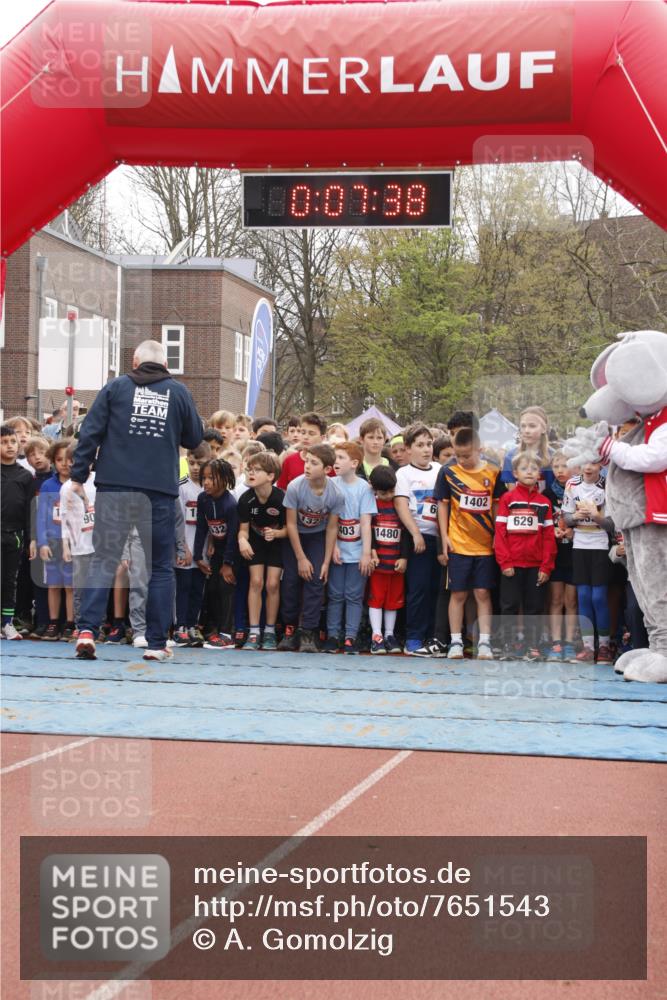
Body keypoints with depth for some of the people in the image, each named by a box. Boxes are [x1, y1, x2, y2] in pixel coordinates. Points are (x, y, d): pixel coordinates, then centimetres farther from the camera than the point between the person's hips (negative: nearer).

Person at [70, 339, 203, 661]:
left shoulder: (115, 387, 7)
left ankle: (87, 629, -9)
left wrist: (79, 476, 3)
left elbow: (90, 432, 1)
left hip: (115, 488, 0)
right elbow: (194, 439, 15)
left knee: (102, 560, 5)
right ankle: (157, 643, 7)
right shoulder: (179, 392, 8)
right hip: (160, 490, 0)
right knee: (161, 567, 8)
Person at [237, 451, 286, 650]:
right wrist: (242, 540, -33)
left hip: (277, 542, -2)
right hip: (256, 542, 2)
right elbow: (243, 528, -12)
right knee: (256, 582, -7)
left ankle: (270, 632, 7)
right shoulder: (246, 499, -19)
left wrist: (276, 533, -34)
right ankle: (253, 633, -2)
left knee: (272, 584, -7)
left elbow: (289, 528, -15)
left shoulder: (281, 498, -26)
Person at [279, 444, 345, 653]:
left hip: (317, 536, 0)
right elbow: (291, 524, -18)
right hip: (294, 536, 0)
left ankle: (308, 633, -7)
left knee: (315, 580, -11)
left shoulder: (336, 494, -26)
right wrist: (301, 558, -15)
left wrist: (326, 562, -11)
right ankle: (290, 629, 8)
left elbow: (331, 528, -13)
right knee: (291, 579, -6)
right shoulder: (295, 487, -28)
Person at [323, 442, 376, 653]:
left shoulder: (364, 487, -4)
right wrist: (334, 546, -8)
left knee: (354, 596, 2)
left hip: (357, 553, -1)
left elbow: (366, 523, -4)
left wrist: (366, 553, -7)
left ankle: (350, 637, 6)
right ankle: (332, 636, 11)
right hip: (337, 551, 1)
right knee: (335, 595, 6)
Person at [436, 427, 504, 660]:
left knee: (483, 593, 3)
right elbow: (443, 505, 5)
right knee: (458, 594, 3)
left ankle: (484, 641, 7)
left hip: (485, 545, 1)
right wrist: (444, 536, 0)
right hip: (458, 544, 0)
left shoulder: (493, 474, 1)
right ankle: (456, 642, 10)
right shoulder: (448, 472, 0)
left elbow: (497, 507, 7)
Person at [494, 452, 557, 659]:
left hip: (536, 565, 2)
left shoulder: (544, 502, 7)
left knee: (534, 607, 6)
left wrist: (546, 566, -3)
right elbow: (500, 532, -2)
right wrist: (504, 562, -10)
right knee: (510, 605, 3)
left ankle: (533, 646, 12)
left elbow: (549, 536, 4)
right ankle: (509, 646, 10)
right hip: (512, 564, -2)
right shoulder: (507, 499, 1)